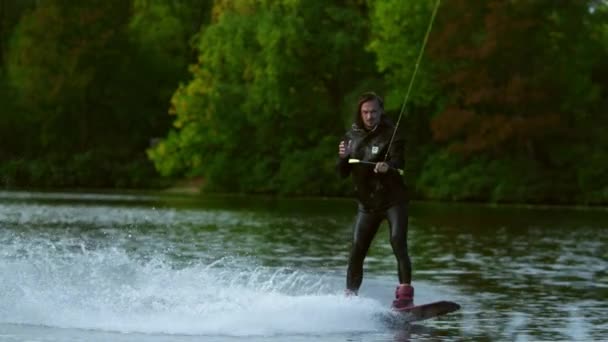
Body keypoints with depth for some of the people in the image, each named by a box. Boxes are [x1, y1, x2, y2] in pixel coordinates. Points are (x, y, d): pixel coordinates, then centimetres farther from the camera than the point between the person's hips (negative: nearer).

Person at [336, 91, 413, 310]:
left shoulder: (391, 134, -8)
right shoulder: (352, 136, 6)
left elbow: (398, 163, -24)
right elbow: (343, 173, 7)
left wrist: (388, 167, -47)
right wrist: (343, 157, -15)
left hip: (393, 200, -4)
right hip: (367, 203, 5)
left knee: (398, 243, -22)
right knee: (356, 252, 0)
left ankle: (405, 294, -28)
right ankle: (350, 297, 10)